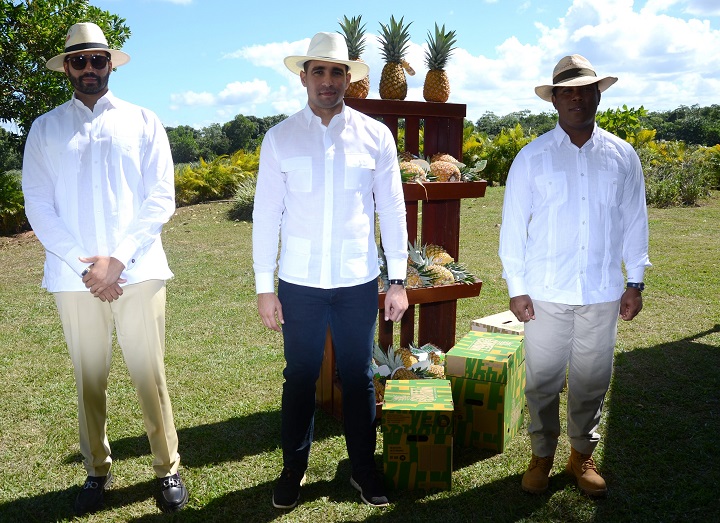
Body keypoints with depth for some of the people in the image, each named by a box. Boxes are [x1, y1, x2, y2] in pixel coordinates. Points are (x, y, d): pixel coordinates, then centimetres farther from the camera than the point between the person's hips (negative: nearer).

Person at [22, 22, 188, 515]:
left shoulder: (142, 122, 7)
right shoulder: (45, 129, 10)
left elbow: (160, 199, -1)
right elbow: (39, 207, 3)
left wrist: (118, 259, -10)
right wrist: (84, 266, -8)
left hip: (138, 270, -1)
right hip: (74, 276, 2)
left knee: (150, 375, 2)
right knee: (89, 379, 10)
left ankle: (168, 469, 17)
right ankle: (97, 471, 26)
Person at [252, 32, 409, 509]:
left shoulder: (376, 136, 0)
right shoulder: (280, 138, 0)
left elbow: (392, 210, 2)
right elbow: (266, 215, 0)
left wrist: (398, 279, 1)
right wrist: (264, 286, -2)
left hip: (358, 282, 0)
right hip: (299, 283, 0)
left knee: (358, 378, 12)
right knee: (300, 378, 12)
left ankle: (364, 468, 31)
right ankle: (294, 469, 31)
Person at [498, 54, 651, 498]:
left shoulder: (622, 156, 4)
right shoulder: (532, 157, -2)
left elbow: (634, 221, 9)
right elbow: (514, 224, -2)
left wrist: (636, 282, 7)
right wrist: (516, 288, -4)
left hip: (603, 294, 2)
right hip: (546, 293, -1)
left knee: (593, 380, 12)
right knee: (543, 380, 8)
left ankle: (583, 455, 32)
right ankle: (542, 455, 28)